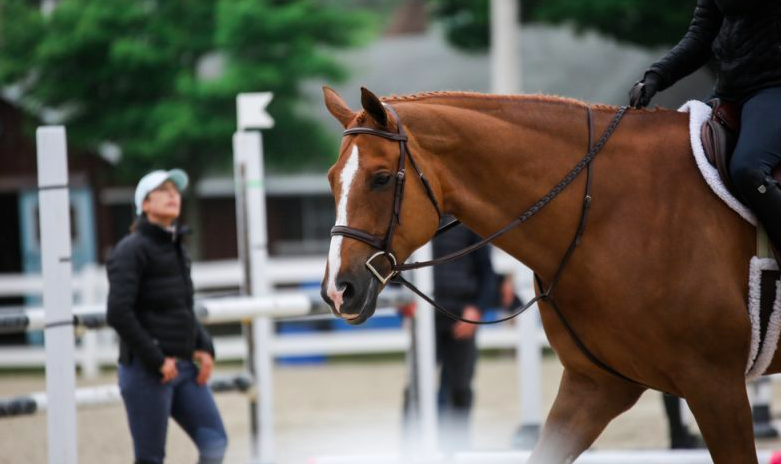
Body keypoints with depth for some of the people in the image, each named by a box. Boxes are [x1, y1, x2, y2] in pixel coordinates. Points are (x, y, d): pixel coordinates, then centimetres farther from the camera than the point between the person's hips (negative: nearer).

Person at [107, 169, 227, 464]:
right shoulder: (132, 249, -9)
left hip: (184, 368, 7)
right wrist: (156, 360, -17)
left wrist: (204, 348, 8)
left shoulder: (176, 250, 15)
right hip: (146, 372, -7)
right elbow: (118, 314, -18)